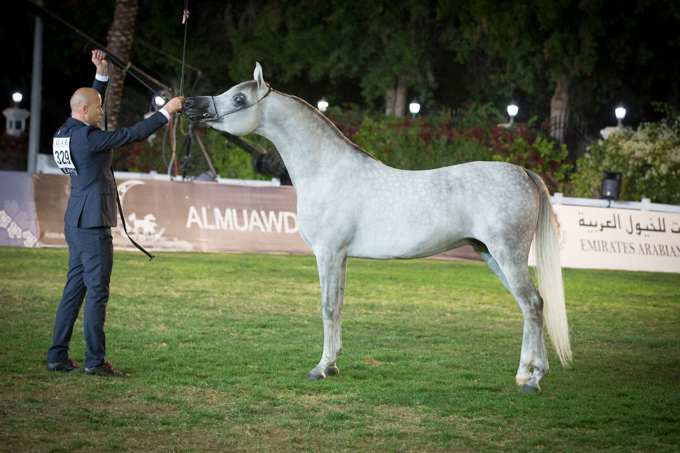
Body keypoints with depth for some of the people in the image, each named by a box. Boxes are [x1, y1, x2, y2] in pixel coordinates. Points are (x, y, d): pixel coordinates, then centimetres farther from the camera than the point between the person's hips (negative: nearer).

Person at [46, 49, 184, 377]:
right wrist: (166, 111, -9)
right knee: (97, 292, -6)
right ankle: (95, 361, -4)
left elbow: (92, 107, 28)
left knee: (74, 289, 12)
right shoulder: (86, 138, -17)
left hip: (75, 223, 10)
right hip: (92, 225, -10)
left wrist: (102, 75, 22)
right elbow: (133, 135, -17)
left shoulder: (65, 132, 10)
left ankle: (58, 356, 13)